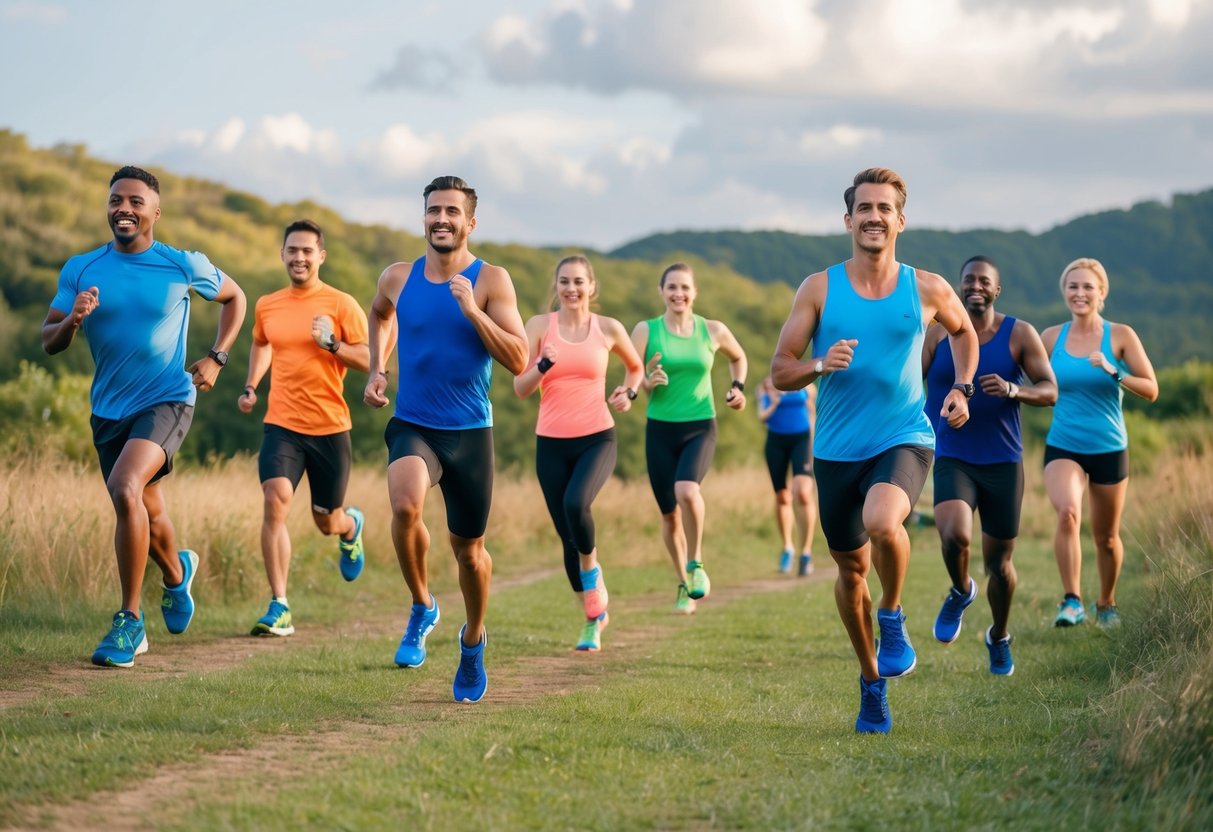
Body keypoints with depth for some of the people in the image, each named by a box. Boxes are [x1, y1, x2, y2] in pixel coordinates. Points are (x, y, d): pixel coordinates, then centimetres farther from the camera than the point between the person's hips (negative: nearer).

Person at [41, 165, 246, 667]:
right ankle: (177, 573, 54)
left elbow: (234, 298, 12)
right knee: (146, 512, 18)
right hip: (108, 409, 4)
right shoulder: (81, 269, -2)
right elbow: (47, 341, -1)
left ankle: (130, 620, -18)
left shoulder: (184, 266, -6)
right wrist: (72, 322, -23)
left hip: (167, 401, -4)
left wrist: (216, 358, 1)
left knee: (125, 489, -28)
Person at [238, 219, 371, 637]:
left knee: (327, 522, 9)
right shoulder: (267, 306, 7)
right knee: (275, 502, -20)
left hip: (330, 428, -2)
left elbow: (370, 360, -6)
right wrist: (250, 387, 16)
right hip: (282, 425, 2)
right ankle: (279, 607, -18)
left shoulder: (341, 304, -4)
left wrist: (332, 344, -22)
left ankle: (351, 526, 50)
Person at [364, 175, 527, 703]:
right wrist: (376, 370, 14)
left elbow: (518, 361, -14)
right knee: (405, 506, -31)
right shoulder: (397, 278, 2)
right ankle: (421, 608, -5)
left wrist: (472, 310, -23)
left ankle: (473, 640, 40)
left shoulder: (490, 281, -7)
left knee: (469, 550, 10)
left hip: (469, 432, -1)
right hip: (412, 426, 1)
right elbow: (379, 314, 27)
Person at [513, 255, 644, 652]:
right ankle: (593, 619, 20)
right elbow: (520, 388, -2)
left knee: (576, 503, -31)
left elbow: (636, 367, 21)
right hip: (552, 443, 1)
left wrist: (629, 392, 1)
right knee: (568, 536, 3)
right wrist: (543, 366, -21)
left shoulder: (608, 329, 2)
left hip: (597, 439, -1)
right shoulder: (540, 326, 0)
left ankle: (592, 572, -3)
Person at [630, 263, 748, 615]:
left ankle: (696, 564, -8)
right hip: (661, 429, 1)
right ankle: (684, 585, 28)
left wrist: (738, 386, 5)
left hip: (700, 427, -1)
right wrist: (647, 381, -24)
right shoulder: (646, 331, -2)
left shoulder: (713, 331, 1)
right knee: (670, 515, 6)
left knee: (687, 490, -29)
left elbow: (738, 357, 22)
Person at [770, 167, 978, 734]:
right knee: (851, 568, 11)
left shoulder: (928, 290, 0)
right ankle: (871, 681, 32)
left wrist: (962, 388, 8)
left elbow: (963, 330, 22)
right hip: (837, 450, 2)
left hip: (903, 439, -2)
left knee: (882, 523, -33)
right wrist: (820, 365, -21)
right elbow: (780, 372, -1)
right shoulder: (819, 289, -1)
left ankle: (892, 618, -3)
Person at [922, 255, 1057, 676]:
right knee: (955, 536, -28)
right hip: (952, 461, -1)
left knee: (999, 562, 8)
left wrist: (1013, 391, -24)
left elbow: (1050, 391, -4)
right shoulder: (937, 334, 1)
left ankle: (999, 638, 35)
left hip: (1003, 463, 1)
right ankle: (960, 593, 6)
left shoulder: (1019, 334, -1)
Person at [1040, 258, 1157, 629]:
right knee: (1067, 512, -29)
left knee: (1106, 537, 12)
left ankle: (1106, 604, 37)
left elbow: (1151, 390, -9)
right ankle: (1072, 600, -23)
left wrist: (1112, 373, -22)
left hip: (1109, 449, 0)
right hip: (1062, 448, 0)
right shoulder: (1051, 338, 1)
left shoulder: (1120, 336, -5)